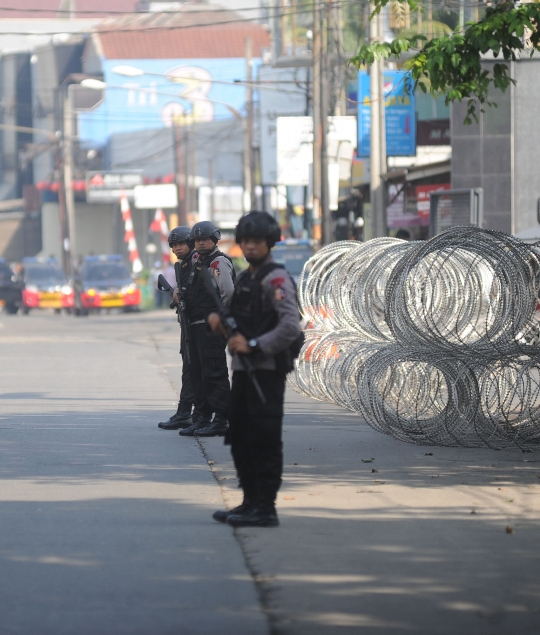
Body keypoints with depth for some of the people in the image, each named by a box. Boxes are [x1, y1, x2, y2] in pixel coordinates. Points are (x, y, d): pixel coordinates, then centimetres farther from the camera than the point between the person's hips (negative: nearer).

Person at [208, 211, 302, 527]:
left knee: (264, 440, -7)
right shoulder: (244, 278, 16)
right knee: (241, 439, 13)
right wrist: (220, 321, 5)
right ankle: (251, 502, 22)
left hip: (267, 371, -10)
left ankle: (266, 509, -4)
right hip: (243, 370, 10)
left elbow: (292, 327, -22)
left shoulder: (276, 279, -12)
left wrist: (253, 345, -20)